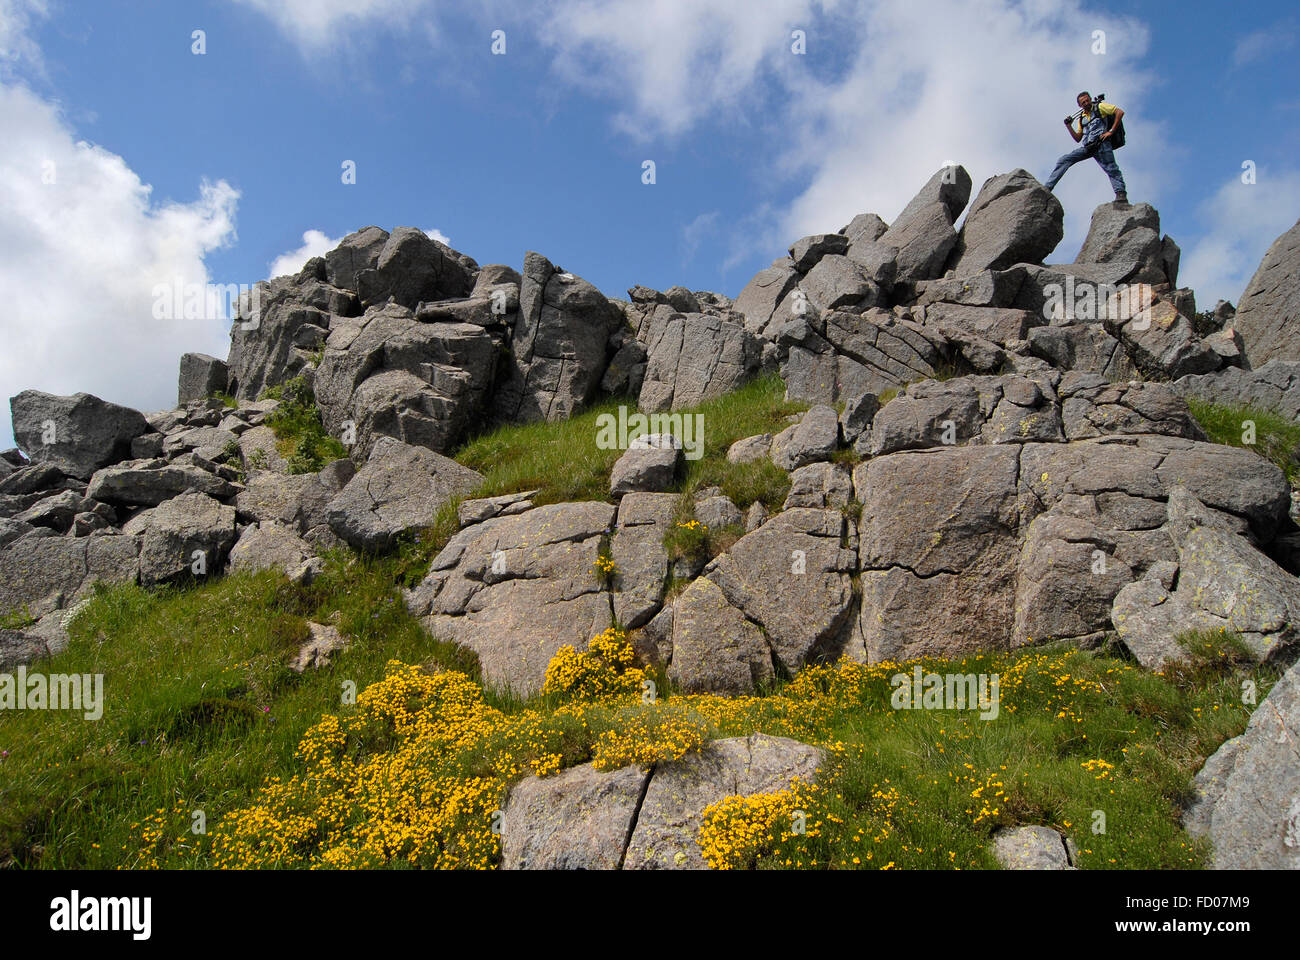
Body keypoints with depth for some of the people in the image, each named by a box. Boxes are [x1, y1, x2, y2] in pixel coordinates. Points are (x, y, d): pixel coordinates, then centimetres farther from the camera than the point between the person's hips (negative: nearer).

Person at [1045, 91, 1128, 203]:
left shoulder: (1099, 107, 9)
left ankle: (1121, 194, -28)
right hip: (1087, 147, 6)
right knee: (1064, 160, -2)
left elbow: (1120, 112, 0)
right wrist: (1069, 126, 11)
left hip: (1101, 144, -6)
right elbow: (1078, 139, 24)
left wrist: (1111, 131, -8)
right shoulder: (1082, 118, 25)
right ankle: (1047, 187, -7)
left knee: (1111, 168, -19)